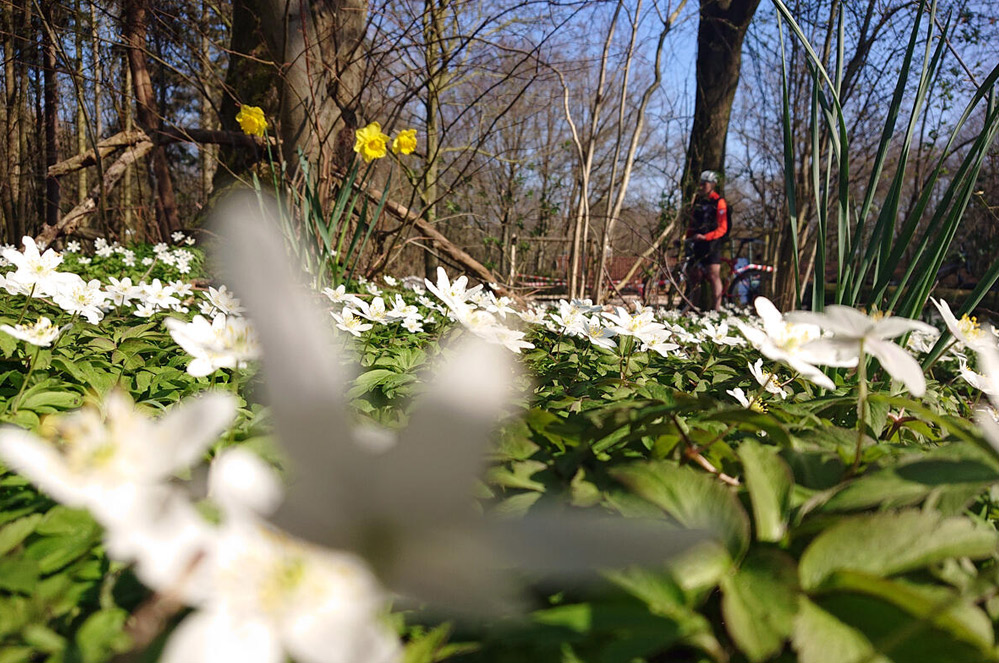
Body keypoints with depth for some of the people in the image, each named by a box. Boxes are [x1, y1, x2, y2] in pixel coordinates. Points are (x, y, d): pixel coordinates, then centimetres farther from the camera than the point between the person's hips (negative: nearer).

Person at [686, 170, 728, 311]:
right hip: (697, 243, 6)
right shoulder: (698, 199, 13)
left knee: (714, 275, -8)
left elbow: (722, 228, -11)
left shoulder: (719, 202, -6)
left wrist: (705, 236, -24)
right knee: (695, 276, 6)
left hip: (712, 243, -6)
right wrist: (688, 238, 6)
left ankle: (717, 308, -8)